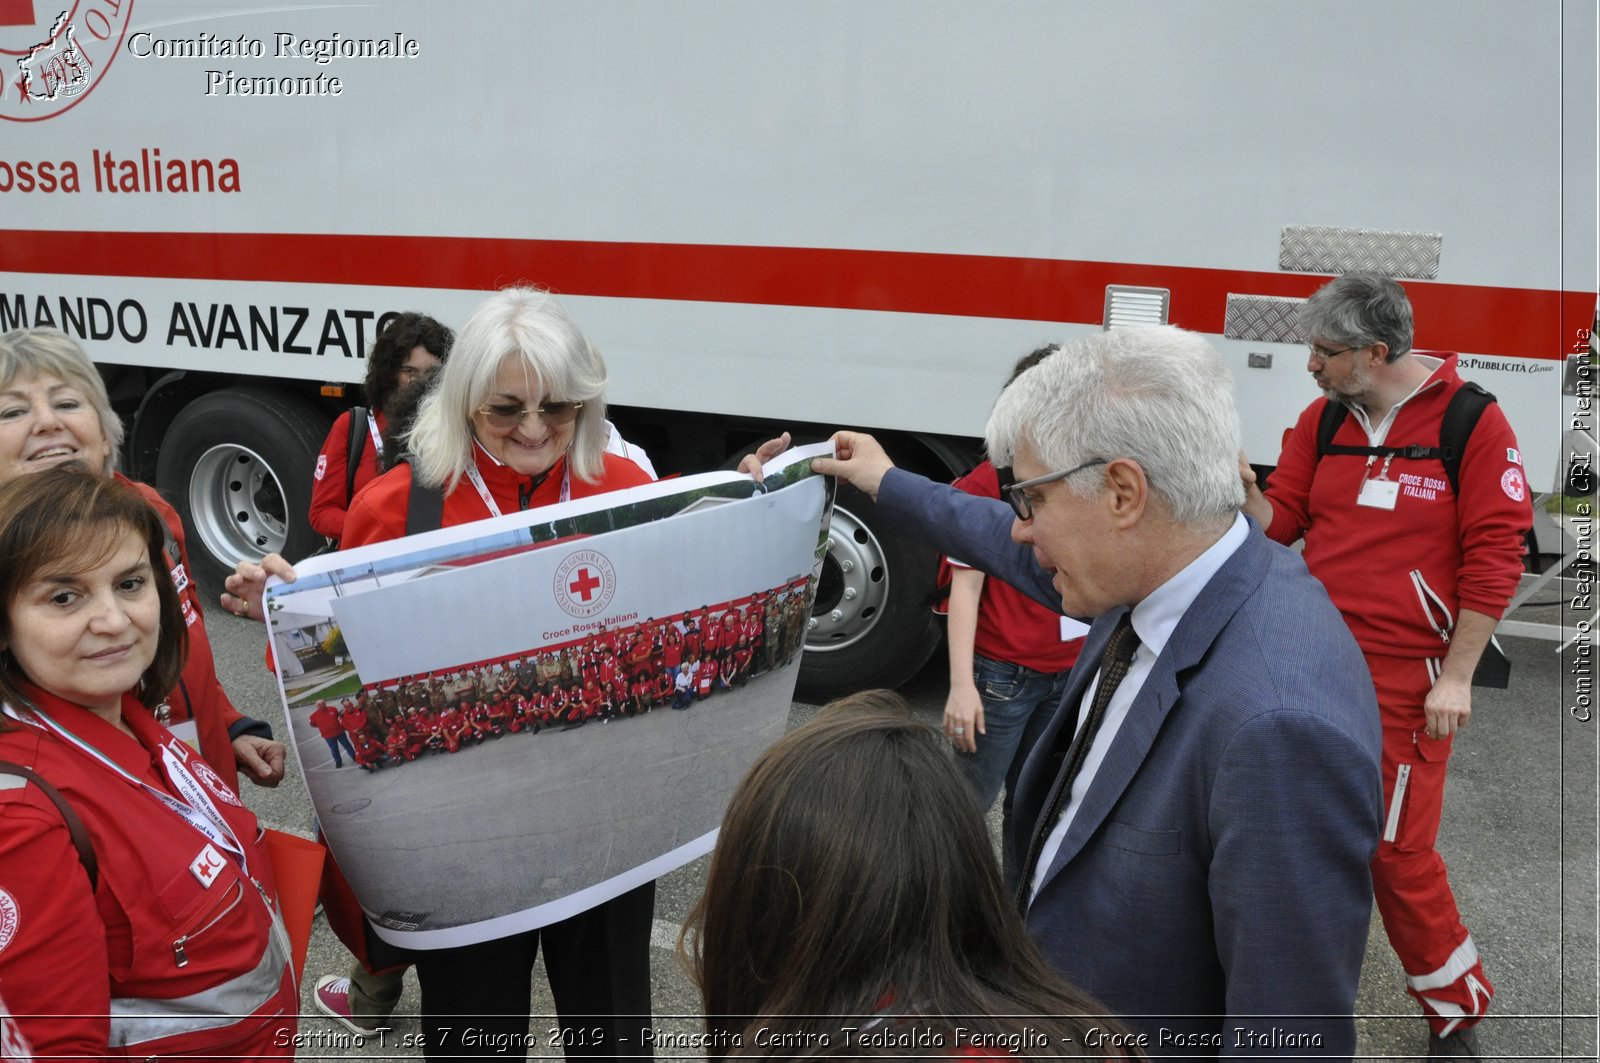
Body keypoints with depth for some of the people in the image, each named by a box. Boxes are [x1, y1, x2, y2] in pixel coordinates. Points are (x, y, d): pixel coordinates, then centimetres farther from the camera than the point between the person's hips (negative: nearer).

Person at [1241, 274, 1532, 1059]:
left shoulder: (1472, 423, -8)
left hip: (1403, 680, -4)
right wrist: (1240, 484, -15)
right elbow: (1279, 522, 7)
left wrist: (1456, 677, -10)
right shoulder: (1321, 420, 5)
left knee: (1396, 850, 3)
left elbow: (1494, 557, -8)